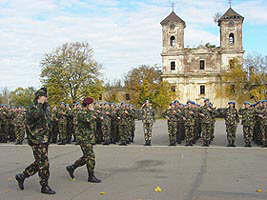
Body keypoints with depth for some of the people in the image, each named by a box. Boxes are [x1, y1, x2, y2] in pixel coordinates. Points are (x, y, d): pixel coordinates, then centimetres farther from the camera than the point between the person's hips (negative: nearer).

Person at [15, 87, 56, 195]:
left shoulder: (45, 109, 16)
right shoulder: (32, 109, -12)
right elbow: (35, 114, -36)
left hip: (44, 141, 9)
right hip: (37, 141, -9)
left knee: (39, 163, 16)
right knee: (43, 164, -4)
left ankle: (21, 176, 30)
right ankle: (44, 186, 7)